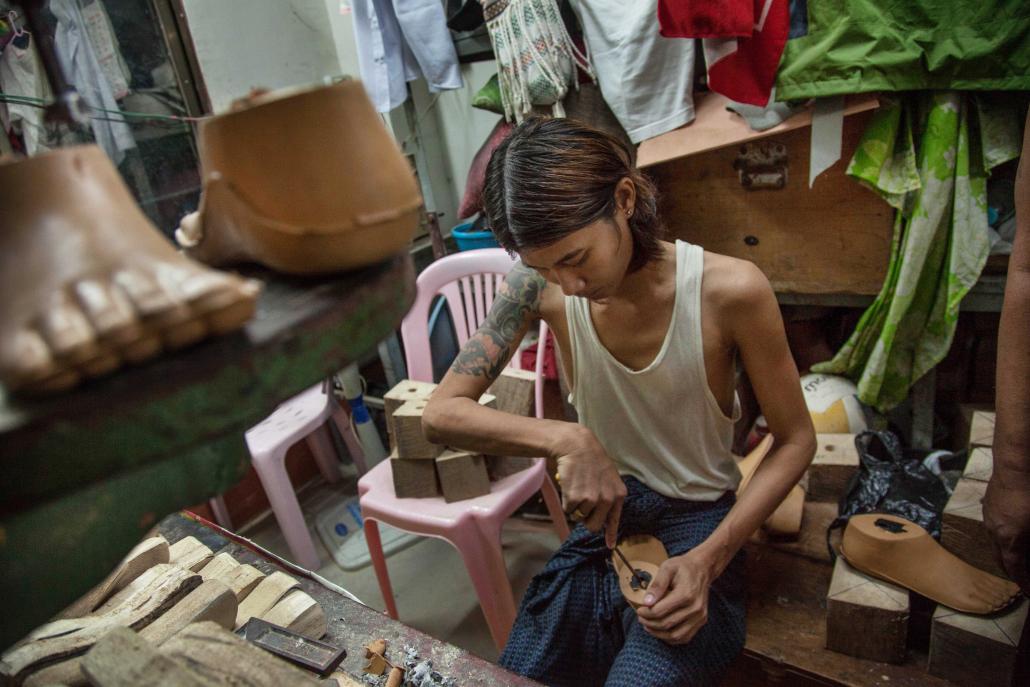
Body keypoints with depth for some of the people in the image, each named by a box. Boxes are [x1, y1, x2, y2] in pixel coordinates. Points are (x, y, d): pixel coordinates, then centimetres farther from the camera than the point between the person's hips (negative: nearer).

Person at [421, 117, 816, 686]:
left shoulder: (730, 290, -21)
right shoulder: (538, 287, -13)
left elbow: (795, 441, -9)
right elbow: (440, 414, -16)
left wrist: (708, 559, -20)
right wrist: (567, 440, -31)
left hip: (698, 530, -2)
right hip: (600, 520, 3)